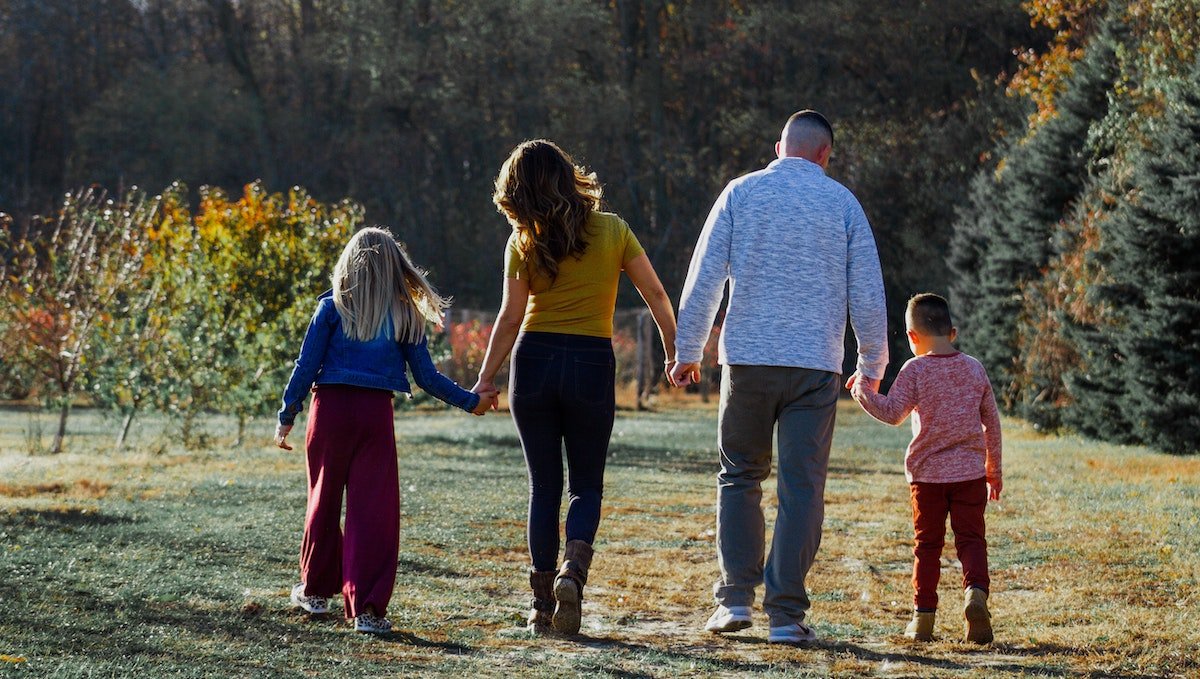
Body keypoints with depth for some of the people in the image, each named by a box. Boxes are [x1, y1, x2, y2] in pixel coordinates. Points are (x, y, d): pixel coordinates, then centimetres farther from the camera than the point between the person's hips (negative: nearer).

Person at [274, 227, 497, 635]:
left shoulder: (333, 307, 1)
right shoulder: (406, 316, 5)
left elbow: (306, 366, -2)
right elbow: (426, 376, 5)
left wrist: (286, 417, 4)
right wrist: (470, 401, 17)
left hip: (330, 407, 0)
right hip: (376, 413, 0)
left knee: (324, 500, 15)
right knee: (374, 510, 1)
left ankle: (315, 591, 30)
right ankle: (367, 608, -5)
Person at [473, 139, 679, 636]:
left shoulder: (523, 243, -3)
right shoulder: (611, 230, 1)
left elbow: (510, 318, -6)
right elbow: (655, 293, 3)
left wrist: (486, 379, -1)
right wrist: (674, 350, 14)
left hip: (535, 360, 0)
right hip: (592, 363, 0)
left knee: (543, 485, 9)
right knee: (586, 484, 11)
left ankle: (542, 604, 7)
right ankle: (574, 567, -17)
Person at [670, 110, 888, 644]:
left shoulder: (741, 193, 4)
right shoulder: (842, 202, 4)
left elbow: (704, 278, 1)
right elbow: (867, 294, 4)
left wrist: (687, 352, 9)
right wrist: (872, 366, 15)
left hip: (747, 359, 1)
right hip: (816, 365, -1)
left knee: (739, 476, 15)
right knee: (802, 489, 2)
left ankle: (736, 598, 8)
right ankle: (786, 614, -1)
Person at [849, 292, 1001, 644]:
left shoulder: (915, 370, -6)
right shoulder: (975, 369, 6)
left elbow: (891, 413, -13)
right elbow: (992, 422, 11)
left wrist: (862, 389, -1)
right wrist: (994, 469, 20)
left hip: (927, 472, -2)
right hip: (970, 471, 2)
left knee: (927, 543, 7)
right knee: (971, 538, 2)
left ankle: (923, 616, 8)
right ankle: (975, 592, -24)